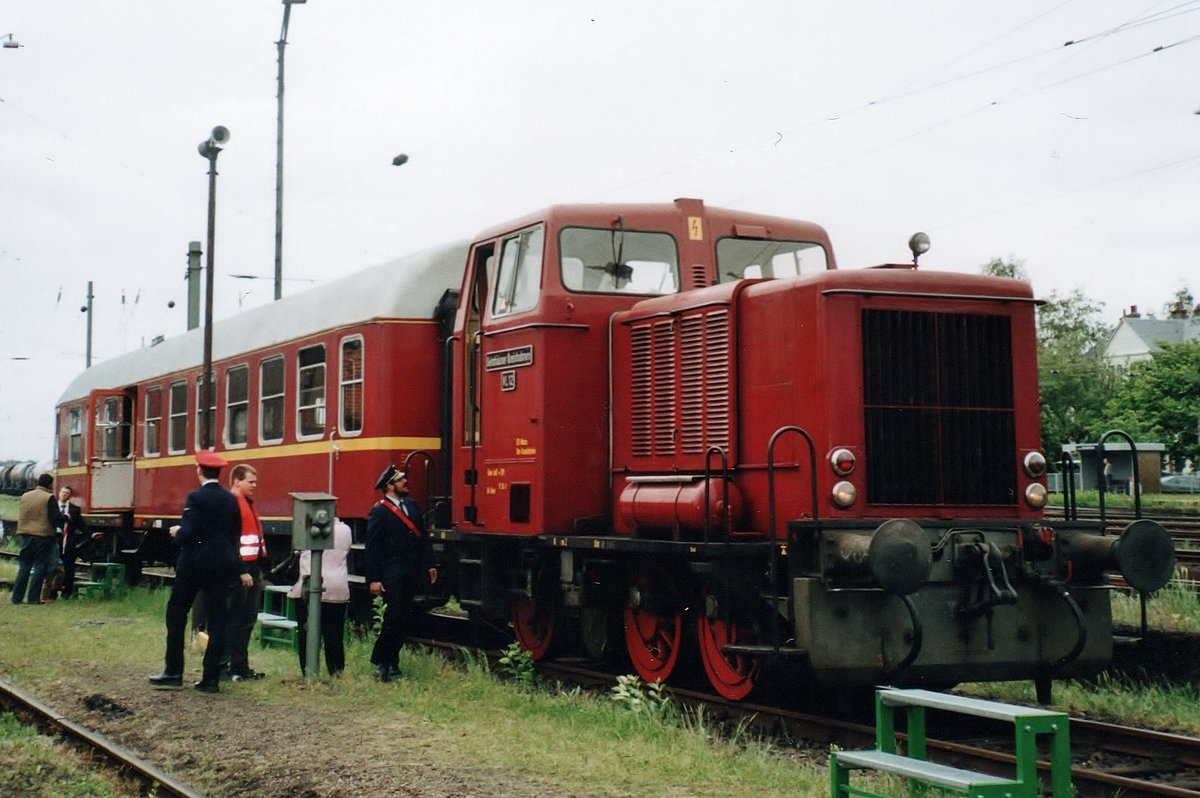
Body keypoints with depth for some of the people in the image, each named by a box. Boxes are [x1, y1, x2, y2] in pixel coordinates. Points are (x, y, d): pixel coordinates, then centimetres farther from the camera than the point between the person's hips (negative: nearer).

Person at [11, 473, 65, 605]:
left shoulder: (25, 496, 8)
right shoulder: (49, 498, -10)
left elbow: (21, 516, 17)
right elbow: (56, 518, -10)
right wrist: (65, 519, 8)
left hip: (24, 535, 5)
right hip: (42, 536, -5)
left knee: (24, 567, 11)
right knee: (39, 567, 1)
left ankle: (17, 597, 9)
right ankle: (33, 598, -2)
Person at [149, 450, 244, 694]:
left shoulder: (196, 497, -12)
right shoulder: (231, 500, 6)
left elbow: (188, 533, -19)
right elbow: (235, 535, 13)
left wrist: (177, 532, 4)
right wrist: (239, 569, 22)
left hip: (194, 563, -5)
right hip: (222, 564, 5)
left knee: (176, 612, 9)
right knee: (217, 618, 4)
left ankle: (173, 672, 9)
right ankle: (211, 678, 2)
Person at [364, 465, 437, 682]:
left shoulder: (411, 505, 14)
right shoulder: (379, 511, -8)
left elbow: (422, 539, 18)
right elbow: (372, 547, -11)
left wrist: (428, 565, 15)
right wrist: (373, 579, -15)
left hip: (410, 574, 7)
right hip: (391, 575, -7)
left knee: (404, 620, 9)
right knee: (393, 618, -9)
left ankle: (391, 662, 18)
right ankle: (380, 663, 2)